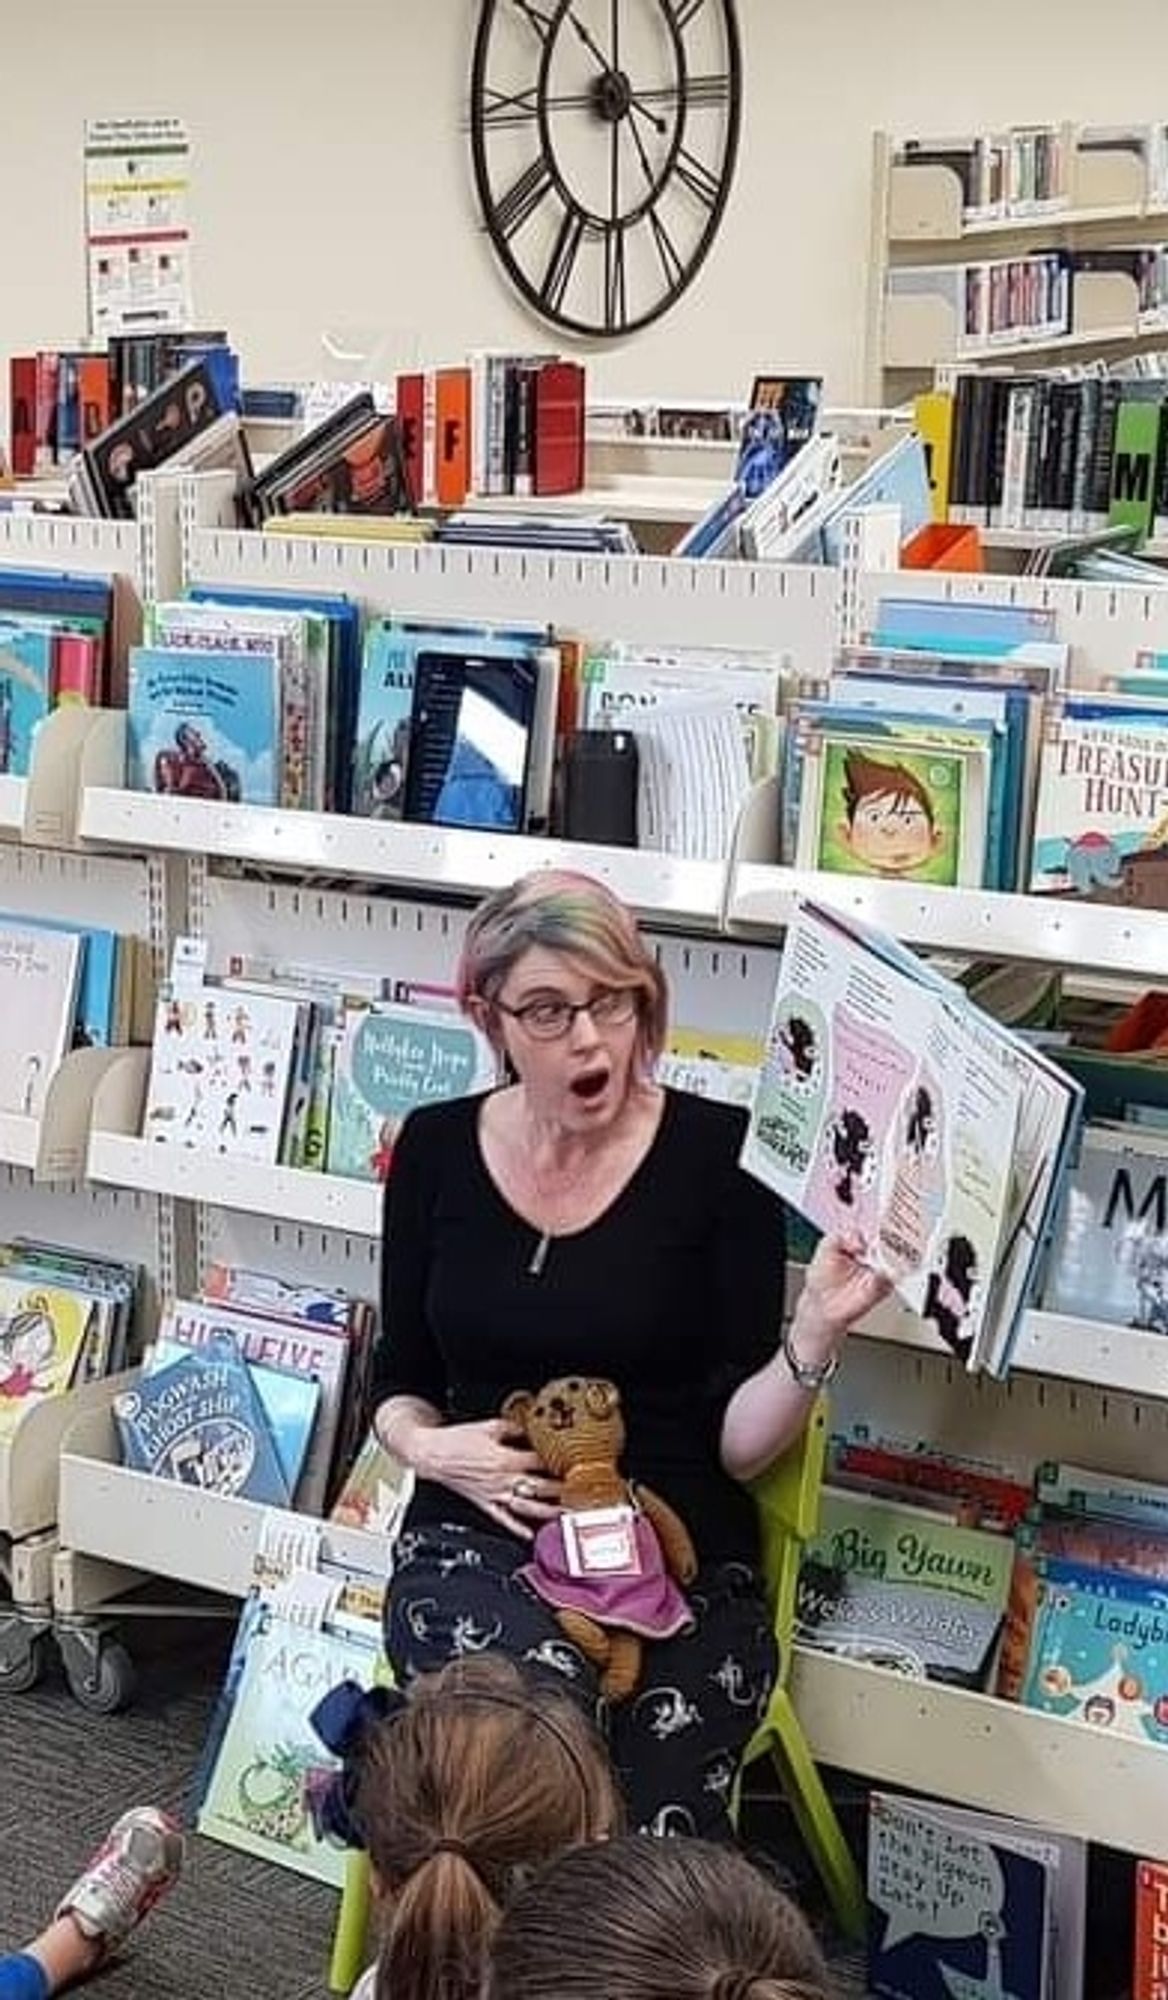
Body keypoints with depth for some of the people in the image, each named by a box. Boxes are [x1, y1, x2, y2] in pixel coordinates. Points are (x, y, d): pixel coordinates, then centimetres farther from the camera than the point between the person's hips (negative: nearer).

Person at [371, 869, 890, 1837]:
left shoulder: (718, 1153, -5)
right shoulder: (438, 1149, 4)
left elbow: (736, 1444, -5)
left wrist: (816, 1331, -22)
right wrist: (428, 1445, -6)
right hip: (480, 1539, 2)